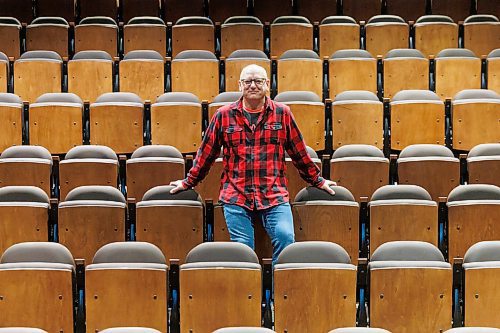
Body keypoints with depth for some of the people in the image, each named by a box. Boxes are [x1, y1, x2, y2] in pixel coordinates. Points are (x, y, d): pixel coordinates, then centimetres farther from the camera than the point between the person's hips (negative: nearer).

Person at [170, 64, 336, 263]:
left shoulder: (282, 114, 9)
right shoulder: (224, 115, 9)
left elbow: (299, 153, 17)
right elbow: (206, 154, 17)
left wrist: (318, 181, 21)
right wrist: (188, 183, 22)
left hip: (274, 195, 0)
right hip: (236, 196, 0)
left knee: (285, 237, -19)